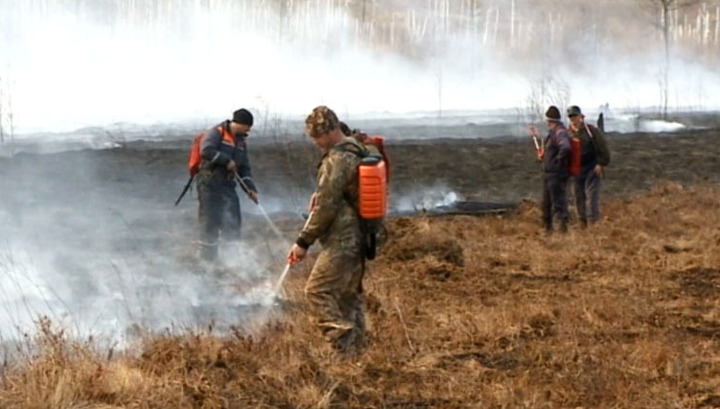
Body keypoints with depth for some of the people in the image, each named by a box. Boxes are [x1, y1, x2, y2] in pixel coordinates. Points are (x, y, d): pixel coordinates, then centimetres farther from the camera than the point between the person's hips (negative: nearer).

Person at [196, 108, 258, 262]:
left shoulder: (241, 142, 17)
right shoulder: (216, 133, -7)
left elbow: (244, 169, 19)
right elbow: (206, 150, -25)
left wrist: (251, 189, 6)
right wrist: (226, 160, -19)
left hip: (228, 185, 7)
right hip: (209, 184, -7)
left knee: (233, 223, 5)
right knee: (210, 223, -5)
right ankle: (208, 258, 0)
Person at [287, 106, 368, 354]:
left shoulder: (337, 160, -16)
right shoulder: (359, 153, 15)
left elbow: (325, 205, -18)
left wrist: (304, 241, -14)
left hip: (341, 241, -10)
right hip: (359, 239, 10)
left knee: (317, 292, -9)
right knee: (350, 295, 14)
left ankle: (345, 345, -15)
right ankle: (356, 348, 15)